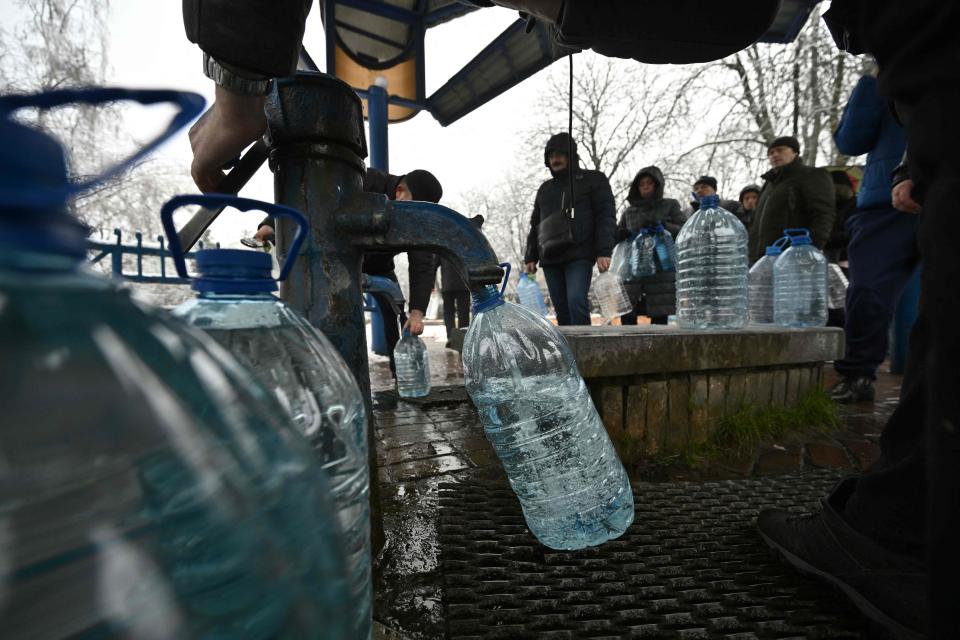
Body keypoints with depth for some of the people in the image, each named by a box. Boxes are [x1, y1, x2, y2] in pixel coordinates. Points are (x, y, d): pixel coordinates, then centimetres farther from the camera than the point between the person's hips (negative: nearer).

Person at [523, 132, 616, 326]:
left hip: (579, 255, -5)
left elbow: (606, 216, 1)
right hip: (550, 259, 5)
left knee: (576, 301, -21)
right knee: (562, 310, 2)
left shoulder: (593, 179, 10)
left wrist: (603, 251, -12)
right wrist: (530, 257, 15)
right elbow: (535, 225, 25)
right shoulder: (545, 188, 25)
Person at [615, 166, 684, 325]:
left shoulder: (670, 205, 14)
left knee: (659, 317, -6)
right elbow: (615, 237, 19)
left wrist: (663, 225, -14)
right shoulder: (629, 211, 21)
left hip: (661, 269, -2)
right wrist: (620, 235, -5)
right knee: (626, 315, -6)